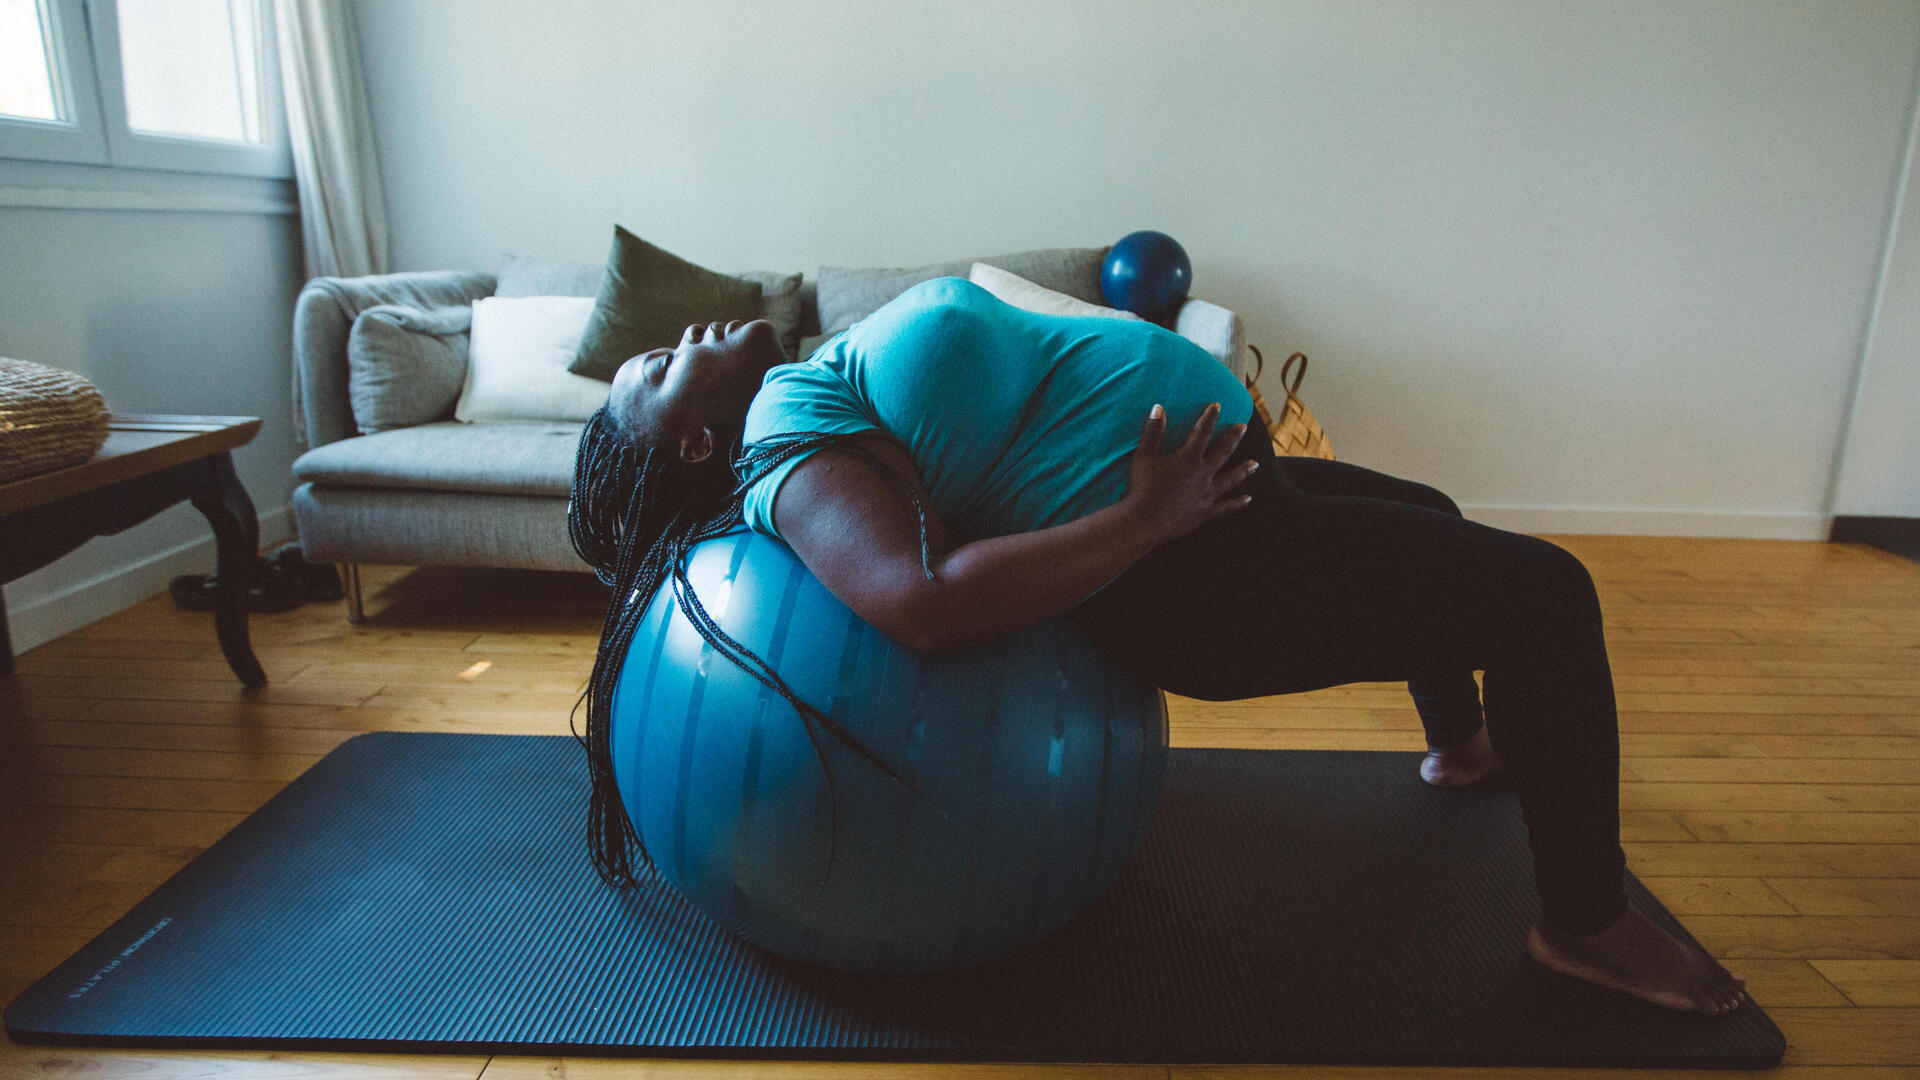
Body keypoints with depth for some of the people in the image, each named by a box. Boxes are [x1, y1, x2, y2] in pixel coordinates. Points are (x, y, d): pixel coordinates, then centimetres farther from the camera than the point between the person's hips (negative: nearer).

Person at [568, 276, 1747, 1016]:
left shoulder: (813, 381, 11)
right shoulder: (786, 445, -20)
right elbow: (925, 599, -37)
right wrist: (1146, 521, -29)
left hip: (1210, 476, 10)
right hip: (1200, 567, -10)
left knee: (1430, 519, 30)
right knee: (1545, 591, -4)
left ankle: (1465, 743, 54)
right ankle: (1589, 919, 13)